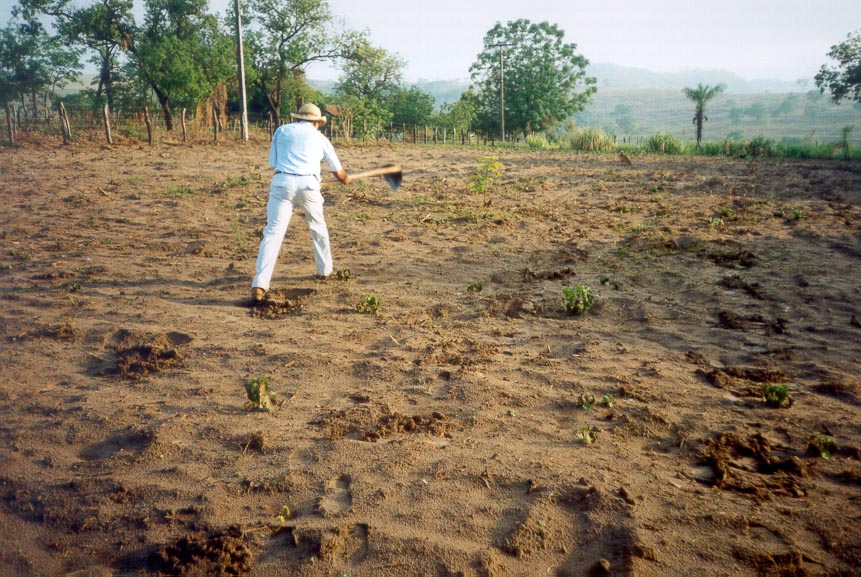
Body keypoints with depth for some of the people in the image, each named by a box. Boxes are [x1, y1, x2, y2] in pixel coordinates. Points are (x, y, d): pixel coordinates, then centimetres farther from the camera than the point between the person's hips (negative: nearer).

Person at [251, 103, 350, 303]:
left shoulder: (282, 130, 20)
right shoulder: (320, 138, 20)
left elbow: (273, 162, 19)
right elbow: (339, 172, 31)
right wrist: (346, 179, 53)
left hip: (281, 182, 0)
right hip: (308, 184, 0)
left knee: (273, 232, -6)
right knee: (318, 227, 24)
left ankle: (259, 285, -17)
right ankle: (324, 270, 38)